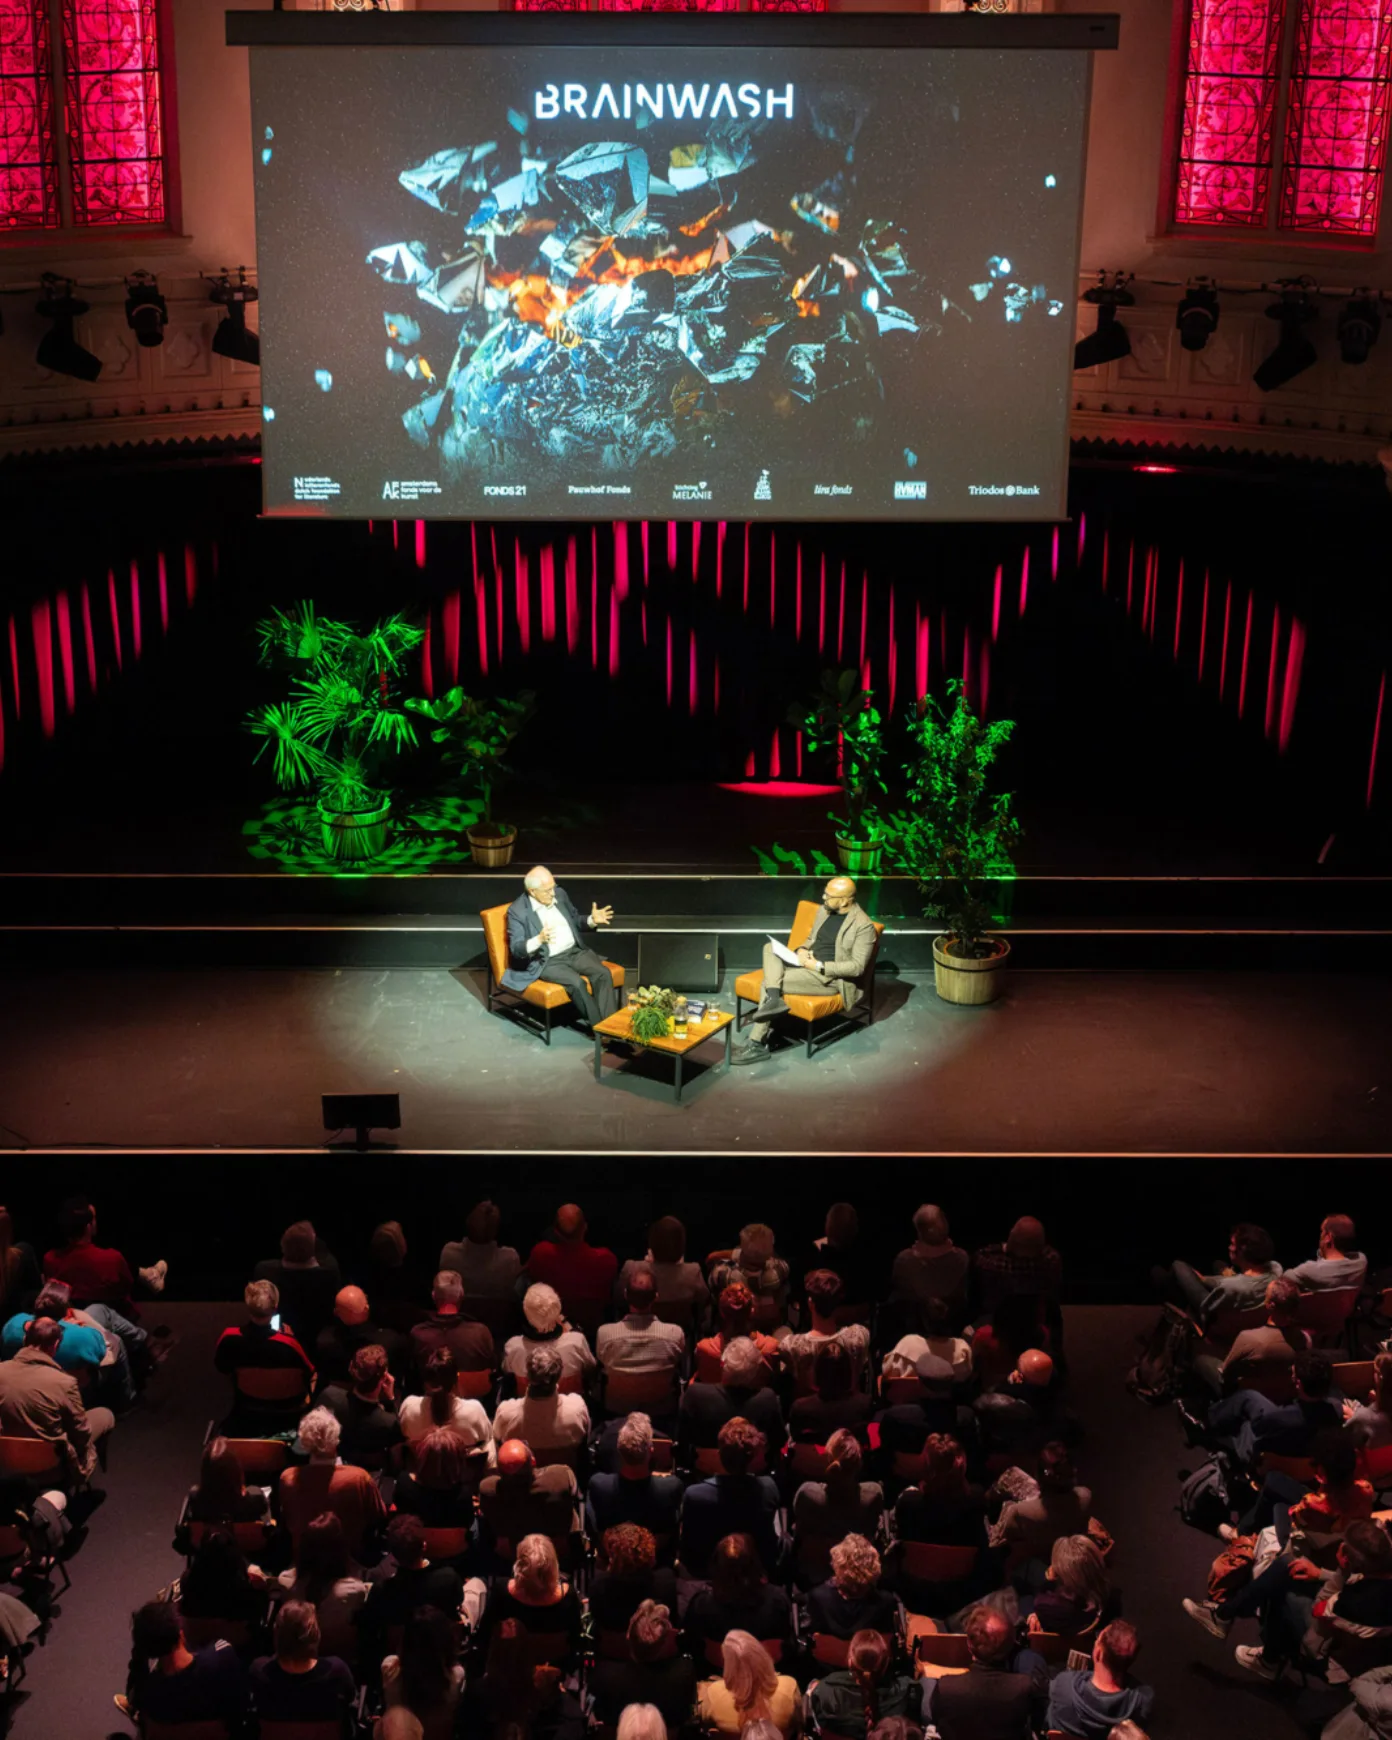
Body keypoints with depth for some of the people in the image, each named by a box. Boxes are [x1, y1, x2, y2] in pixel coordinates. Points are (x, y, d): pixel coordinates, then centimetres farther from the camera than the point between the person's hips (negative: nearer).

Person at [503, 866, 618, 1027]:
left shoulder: (560, 894, 6)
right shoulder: (517, 911, -10)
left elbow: (576, 922, 19)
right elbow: (516, 949, -15)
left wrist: (592, 921, -4)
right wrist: (539, 940, -34)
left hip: (574, 951, 5)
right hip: (546, 961, -5)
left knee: (603, 973, -21)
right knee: (577, 982, -31)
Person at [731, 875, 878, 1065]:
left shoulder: (863, 925, -16)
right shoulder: (825, 910, 10)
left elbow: (857, 966, -18)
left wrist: (819, 966, -21)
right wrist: (802, 950, -1)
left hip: (831, 977, -9)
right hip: (809, 962, 9)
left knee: (768, 983, -21)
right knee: (770, 948, -13)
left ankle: (758, 1045, -14)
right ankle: (774, 1000, -28)